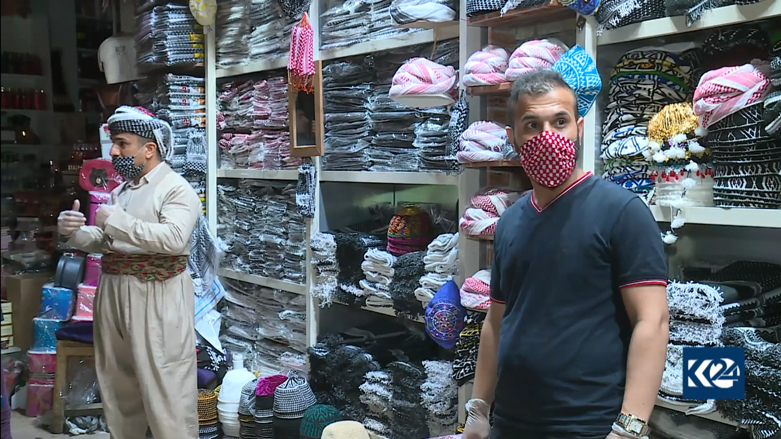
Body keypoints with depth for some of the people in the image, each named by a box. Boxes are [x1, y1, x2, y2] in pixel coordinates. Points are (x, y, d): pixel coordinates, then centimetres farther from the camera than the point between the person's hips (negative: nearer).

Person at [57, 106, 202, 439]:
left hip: (156, 295, -8)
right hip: (113, 290, 8)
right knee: (118, 379, 19)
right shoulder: (121, 191, 15)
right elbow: (101, 242, 19)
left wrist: (116, 221, -20)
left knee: (164, 385, -4)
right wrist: (74, 232, -2)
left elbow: (174, 238, -25)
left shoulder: (177, 189, -9)